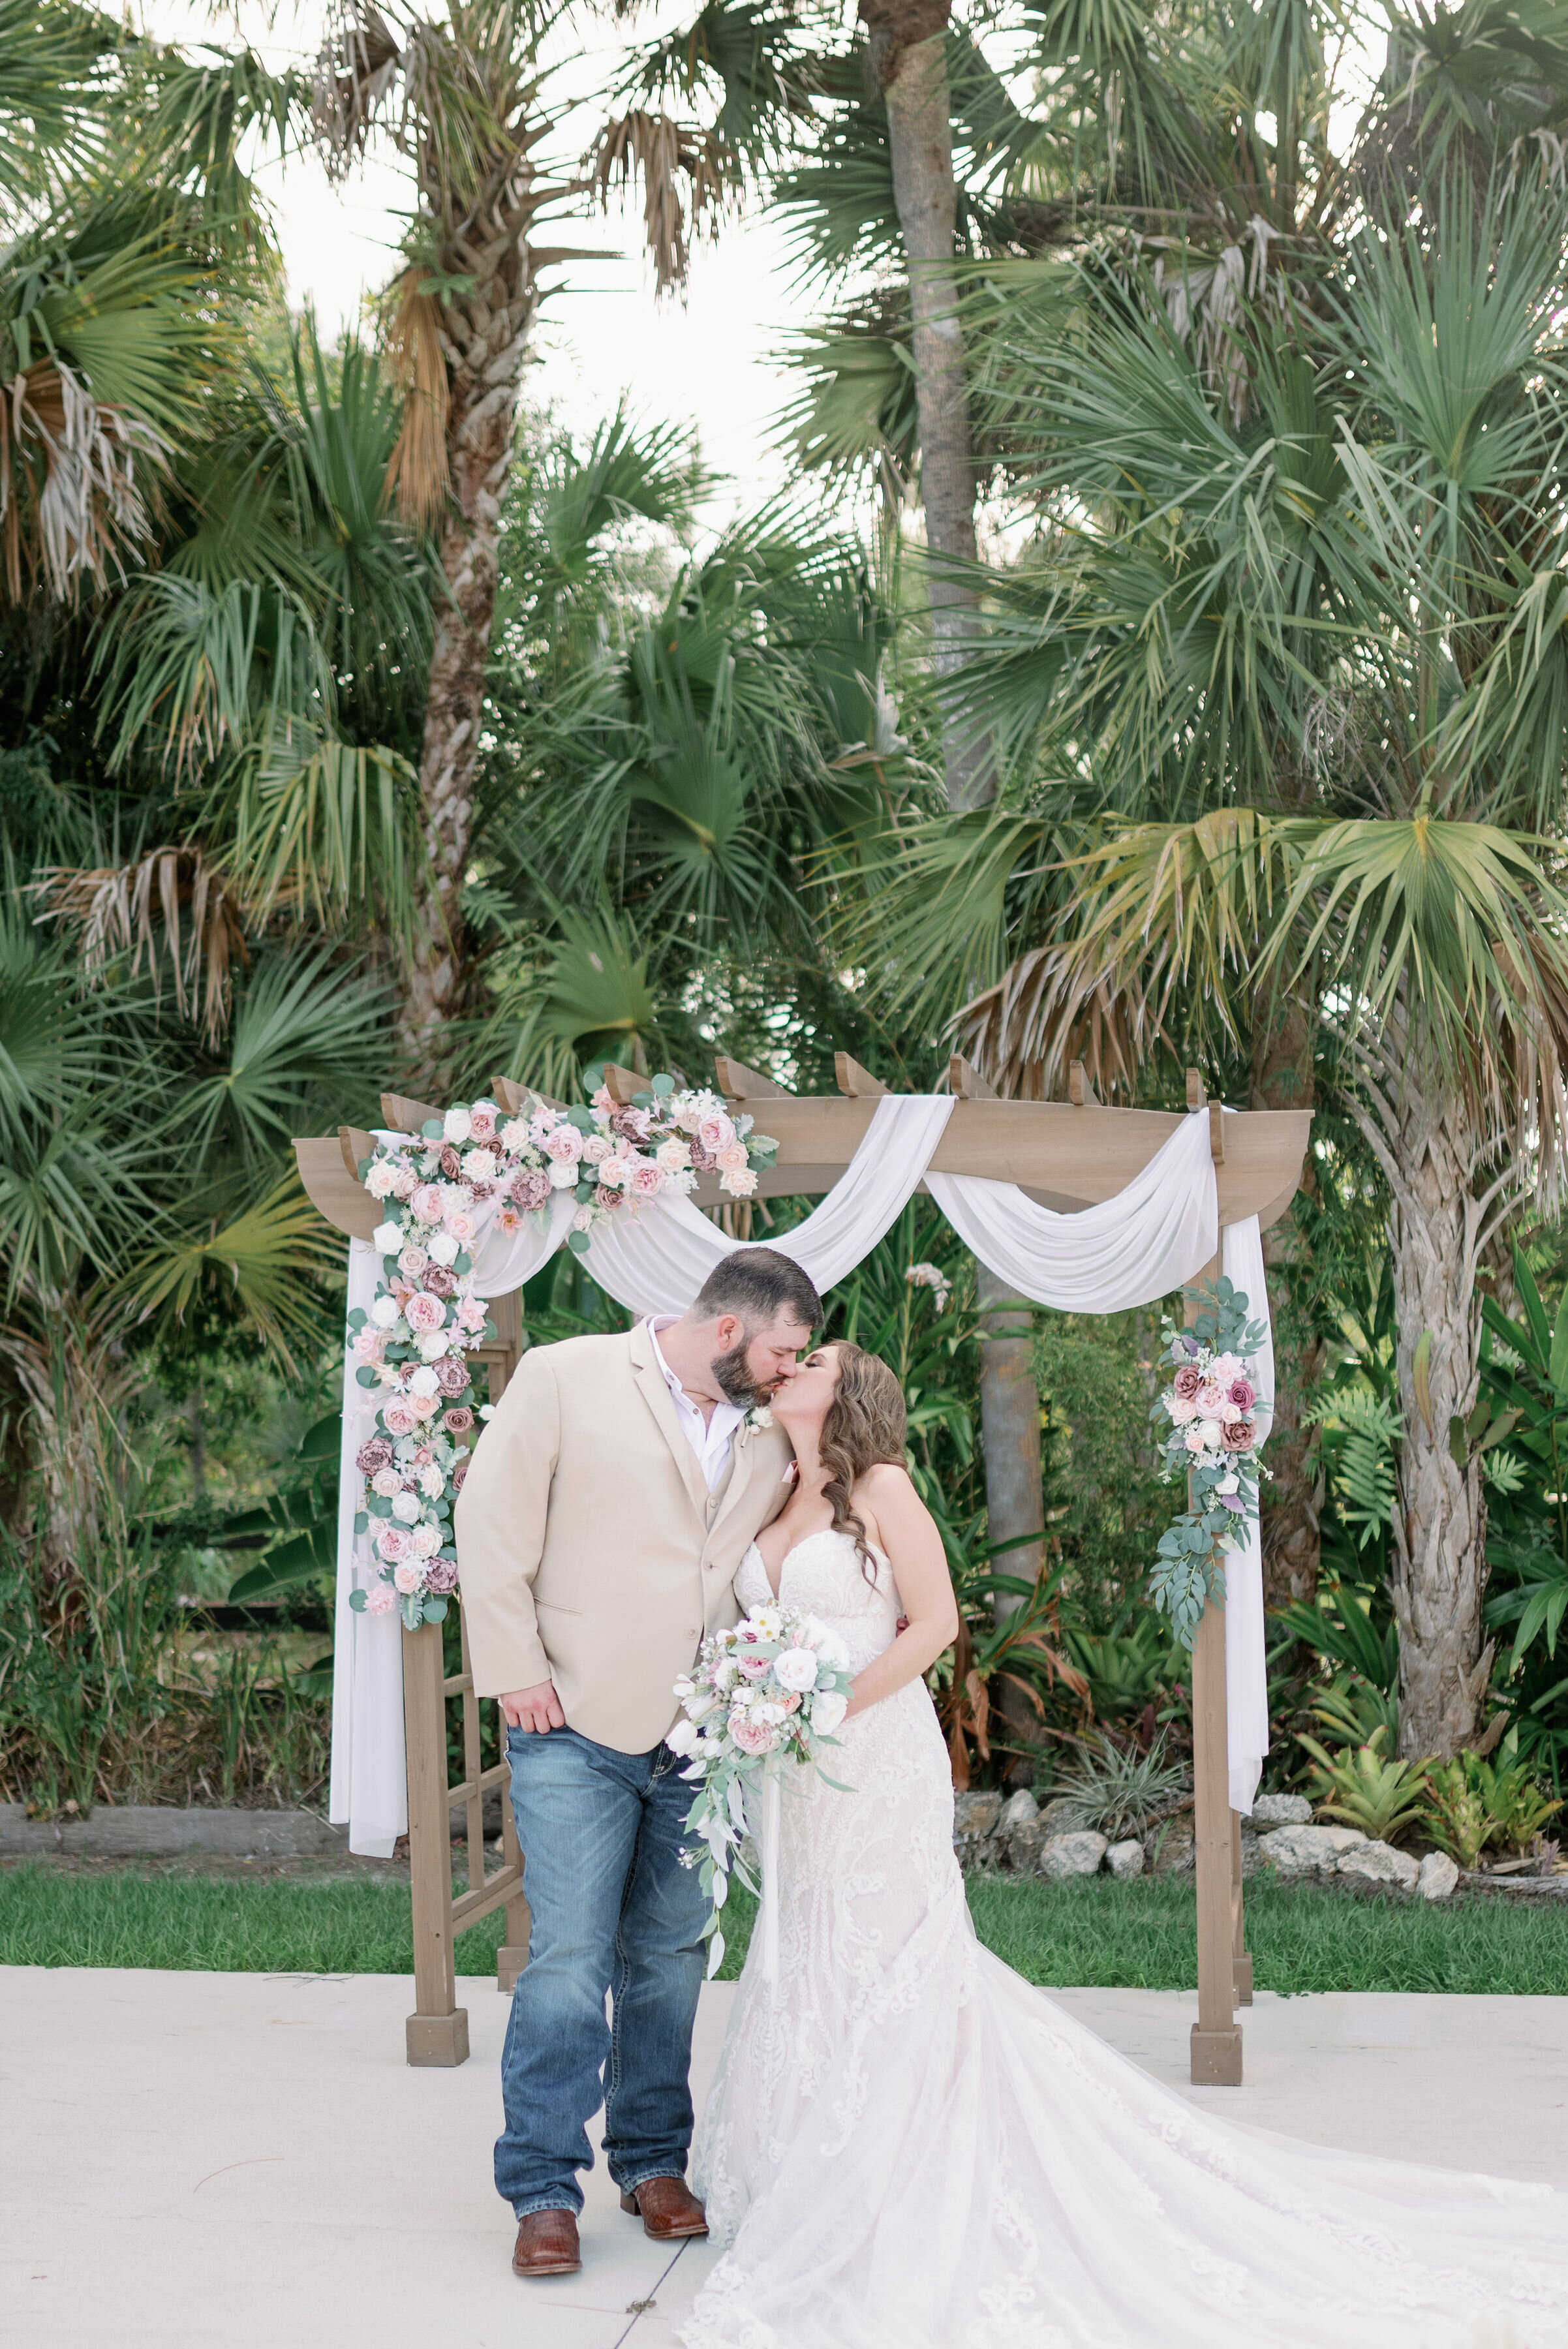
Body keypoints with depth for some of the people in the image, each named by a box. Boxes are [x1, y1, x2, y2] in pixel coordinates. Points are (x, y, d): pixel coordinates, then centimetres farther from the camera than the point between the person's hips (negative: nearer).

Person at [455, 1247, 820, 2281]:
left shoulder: (768, 1434, 10)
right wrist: (515, 1672, -10)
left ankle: (653, 2162, 26)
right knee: (568, 1959, -8)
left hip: (702, 1738, 5)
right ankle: (544, 2190, 3)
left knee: (671, 1960, 12)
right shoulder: (565, 1379, -4)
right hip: (578, 1730, -5)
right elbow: (493, 1523, -5)